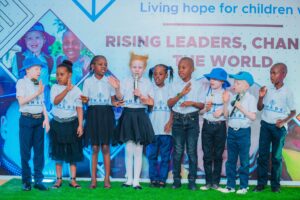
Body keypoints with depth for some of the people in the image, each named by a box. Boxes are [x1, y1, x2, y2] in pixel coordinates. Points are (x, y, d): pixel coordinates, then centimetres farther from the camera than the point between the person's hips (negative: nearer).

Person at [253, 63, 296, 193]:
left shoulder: (287, 92, -6)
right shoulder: (268, 90, 2)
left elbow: (293, 111, 1)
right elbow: (259, 108, 7)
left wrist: (284, 121, -14)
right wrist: (261, 97, -9)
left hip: (279, 128, -3)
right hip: (265, 125, 3)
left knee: (277, 157, 5)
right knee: (263, 155, 3)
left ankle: (275, 184, 15)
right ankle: (261, 182, 10)